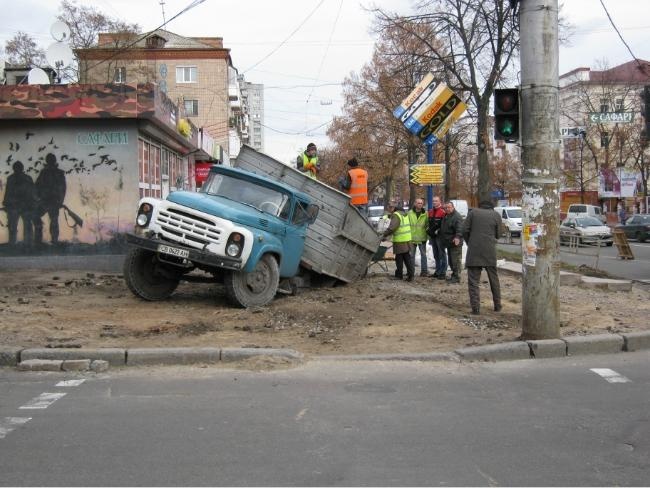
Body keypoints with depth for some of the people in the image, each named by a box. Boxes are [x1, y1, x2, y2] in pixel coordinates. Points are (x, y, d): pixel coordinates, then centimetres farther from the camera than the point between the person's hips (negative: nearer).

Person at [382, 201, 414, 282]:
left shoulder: (396, 215, -15)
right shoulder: (403, 214, 15)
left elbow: (391, 228, -22)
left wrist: (384, 234, -11)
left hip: (400, 241, -8)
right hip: (407, 240, 8)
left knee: (399, 259, 3)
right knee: (407, 258, 10)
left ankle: (399, 275, 11)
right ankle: (411, 274, 5)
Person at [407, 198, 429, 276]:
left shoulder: (425, 214, 0)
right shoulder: (410, 213, 1)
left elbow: (428, 225, 2)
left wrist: (427, 236, -4)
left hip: (422, 238, 0)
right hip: (412, 238, 1)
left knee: (423, 254, 6)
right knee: (411, 255, 8)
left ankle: (424, 271, 13)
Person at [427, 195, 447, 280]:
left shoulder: (443, 211, -12)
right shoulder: (430, 212, 14)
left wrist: (438, 230, -16)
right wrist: (429, 229, 12)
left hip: (439, 236, -8)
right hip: (432, 236, 8)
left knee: (442, 254, -4)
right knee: (436, 255, 14)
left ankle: (443, 272, -2)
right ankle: (437, 271, 23)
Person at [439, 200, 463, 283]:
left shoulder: (457, 216, -15)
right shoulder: (446, 216, 16)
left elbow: (459, 228, -28)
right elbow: (443, 228, 30)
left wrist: (457, 237, -41)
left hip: (455, 243, -10)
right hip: (448, 243, 10)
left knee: (455, 260, -8)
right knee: (450, 260, 16)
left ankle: (456, 277, -4)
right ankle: (454, 275, 26)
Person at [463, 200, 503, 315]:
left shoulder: (473, 212, 4)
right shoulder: (496, 215, 8)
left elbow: (465, 230, 0)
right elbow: (497, 235, 9)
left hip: (474, 251, -2)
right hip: (490, 251, 2)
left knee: (473, 281, 1)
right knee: (494, 279, 17)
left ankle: (475, 307, -6)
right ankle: (497, 305, 24)